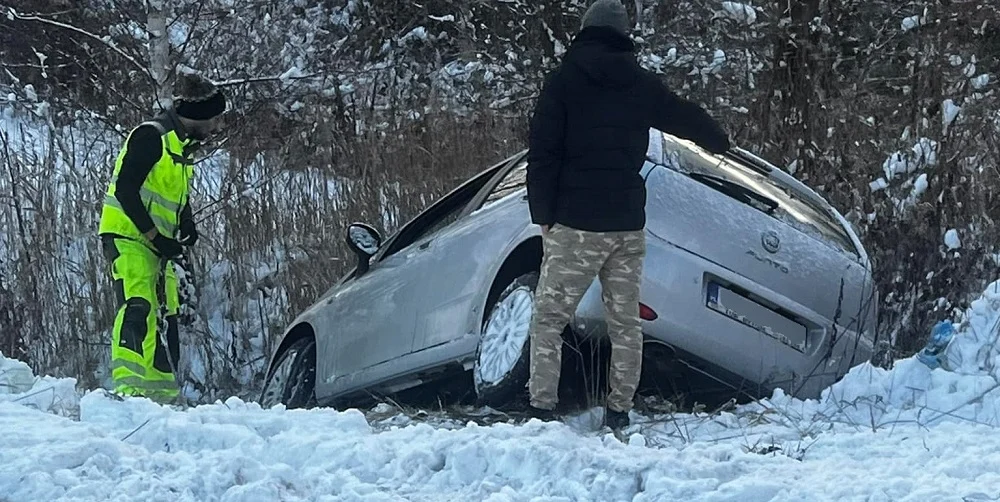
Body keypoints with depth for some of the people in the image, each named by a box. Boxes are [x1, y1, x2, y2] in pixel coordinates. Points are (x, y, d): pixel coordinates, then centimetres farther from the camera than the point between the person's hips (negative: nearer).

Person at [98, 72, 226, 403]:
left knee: (165, 319, 9)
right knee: (138, 307, -25)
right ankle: (128, 388, -35)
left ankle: (161, 393, 15)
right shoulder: (151, 136, -13)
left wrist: (186, 226, 8)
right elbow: (124, 190, -20)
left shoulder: (182, 147, 17)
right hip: (127, 236, -10)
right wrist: (154, 235, -21)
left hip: (156, 243, 10)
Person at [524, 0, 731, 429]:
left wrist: (543, 215, -2)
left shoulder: (564, 81, -3)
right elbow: (689, 119, 25)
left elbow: (542, 154, -8)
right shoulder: (641, 85, 8)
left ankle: (542, 408, -7)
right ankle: (619, 409, 10)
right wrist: (719, 142, 46)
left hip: (576, 224, -4)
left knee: (549, 318, 0)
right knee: (625, 321, 11)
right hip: (628, 224, 4)